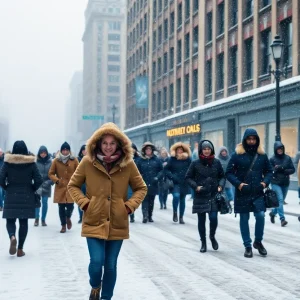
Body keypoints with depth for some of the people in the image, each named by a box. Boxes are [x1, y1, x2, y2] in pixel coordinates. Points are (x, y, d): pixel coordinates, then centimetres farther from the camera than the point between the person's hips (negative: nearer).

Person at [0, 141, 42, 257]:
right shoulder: (31, 163, -4)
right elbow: (39, 180, -8)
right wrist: (32, 189, 9)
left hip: (11, 196, 0)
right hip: (27, 197, 0)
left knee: (10, 220, 9)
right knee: (24, 222, 8)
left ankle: (12, 237, -22)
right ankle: (20, 249, 6)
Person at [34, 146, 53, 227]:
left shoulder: (50, 161, -2)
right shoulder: (36, 161, -6)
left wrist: (50, 181, -9)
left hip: (46, 184, 1)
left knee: (45, 202, 5)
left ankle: (43, 219, 16)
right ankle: (37, 218, 10)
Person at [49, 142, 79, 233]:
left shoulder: (74, 160, 0)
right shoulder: (56, 161, 0)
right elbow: (51, 173, 5)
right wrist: (56, 180, -11)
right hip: (60, 188, 1)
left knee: (70, 206, -6)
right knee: (61, 207, 4)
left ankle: (68, 218, 28)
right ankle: (63, 225, 20)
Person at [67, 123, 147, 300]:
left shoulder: (128, 164, -4)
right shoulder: (88, 162, -6)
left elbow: (141, 188, 8)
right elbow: (73, 186, 7)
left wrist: (130, 206, -6)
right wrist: (84, 203, -6)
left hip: (117, 224, 1)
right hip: (94, 222, -1)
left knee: (111, 265, 6)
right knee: (97, 261, -10)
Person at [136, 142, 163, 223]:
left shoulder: (156, 159, 4)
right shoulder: (140, 160, 2)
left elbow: (161, 170, 10)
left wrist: (157, 177, -3)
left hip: (153, 185, 2)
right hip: (144, 184, -2)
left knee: (151, 200, 8)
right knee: (145, 199, -12)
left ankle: (150, 216, 17)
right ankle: (145, 216, -21)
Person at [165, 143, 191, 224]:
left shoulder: (188, 159, 3)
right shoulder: (172, 159, 0)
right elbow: (166, 169, 4)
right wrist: (172, 176, -9)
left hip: (184, 183, 2)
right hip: (175, 183, -2)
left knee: (182, 200, 7)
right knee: (176, 196, -23)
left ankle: (181, 217, 18)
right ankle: (175, 212, -1)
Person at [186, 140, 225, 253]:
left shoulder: (216, 162, 3)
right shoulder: (195, 163, -2)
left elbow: (222, 176, 12)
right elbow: (188, 177, 4)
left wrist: (220, 185, -5)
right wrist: (195, 186, -10)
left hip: (213, 196, 0)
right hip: (200, 196, 0)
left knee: (213, 218, -9)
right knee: (201, 220, 5)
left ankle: (212, 237, 20)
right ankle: (203, 243, 19)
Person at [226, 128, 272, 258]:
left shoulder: (262, 155, 4)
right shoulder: (237, 155, -4)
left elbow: (269, 171, 14)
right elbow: (229, 173, -2)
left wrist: (265, 182, -4)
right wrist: (238, 184, -15)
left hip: (258, 193, 1)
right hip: (242, 193, -1)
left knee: (260, 215, -10)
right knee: (244, 219, 5)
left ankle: (258, 241, 13)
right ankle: (248, 246, 17)